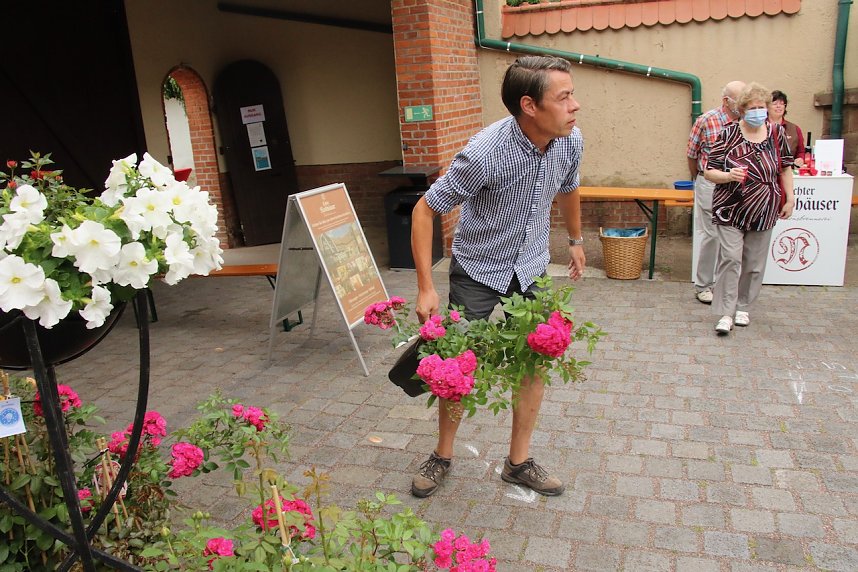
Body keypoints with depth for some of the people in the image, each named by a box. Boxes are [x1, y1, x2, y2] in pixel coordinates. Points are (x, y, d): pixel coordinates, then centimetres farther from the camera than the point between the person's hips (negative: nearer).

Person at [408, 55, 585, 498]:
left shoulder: (570, 142, -12)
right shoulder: (484, 154, -30)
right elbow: (425, 209, -22)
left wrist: (575, 239, 25)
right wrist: (426, 287, -25)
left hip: (531, 268, 5)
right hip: (477, 269, -4)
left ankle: (519, 462, 24)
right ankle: (442, 456, 27)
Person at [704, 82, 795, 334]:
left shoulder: (777, 133, 4)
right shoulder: (728, 134, -5)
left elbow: (785, 168, 13)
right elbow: (709, 171, -5)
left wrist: (789, 199, 9)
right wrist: (729, 176, -25)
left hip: (763, 212, 3)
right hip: (730, 210, -3)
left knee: (755, 262, 8)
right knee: (731, 258, -11)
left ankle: (742, 307, 24)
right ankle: (726, 313, -4)